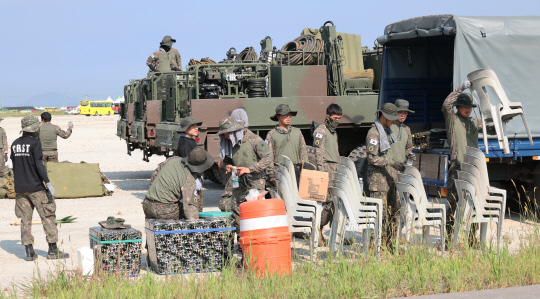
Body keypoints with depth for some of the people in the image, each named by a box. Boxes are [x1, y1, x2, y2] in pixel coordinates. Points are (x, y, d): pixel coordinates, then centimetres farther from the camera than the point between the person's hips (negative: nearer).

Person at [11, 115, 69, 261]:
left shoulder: (15, 144, 9)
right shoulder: (34, 143, -10)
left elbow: (14, 166, 14)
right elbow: (38, 165, -17)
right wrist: (48, 183, -15)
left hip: (20, 188, 6)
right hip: (35, 187, -6)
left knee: (25, 220, 7)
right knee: (48, 217, 1)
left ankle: (29, 251, 5)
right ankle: (53, 250, 1)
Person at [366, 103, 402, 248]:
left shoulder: (387, 130, 14)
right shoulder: (374, 133, -15)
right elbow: (372, 158, -20)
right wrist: (392, 163, -25)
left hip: (390, 177, 9)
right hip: (378, 177, -9)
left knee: (393, 211, 10)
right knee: (380, 213, -8)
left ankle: (389, 243, 16)